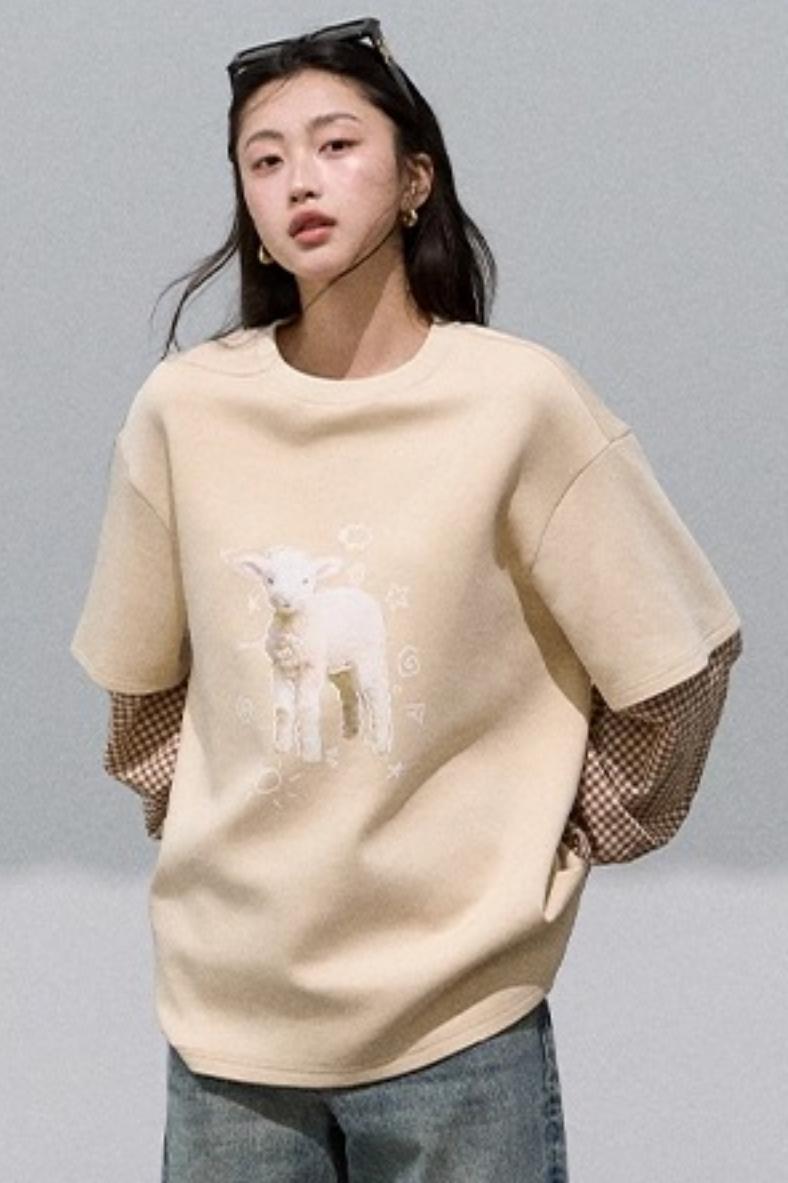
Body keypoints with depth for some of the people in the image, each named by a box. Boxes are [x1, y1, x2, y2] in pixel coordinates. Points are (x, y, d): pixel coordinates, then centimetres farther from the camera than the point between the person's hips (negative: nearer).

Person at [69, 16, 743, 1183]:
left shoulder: (520, 400, -12)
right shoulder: (182, 407, -4)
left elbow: (676, 658, -3)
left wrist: (558, 845, 3)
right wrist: (193, 827, 10)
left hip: (458, 1013, -2)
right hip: (228, 1004, 2)